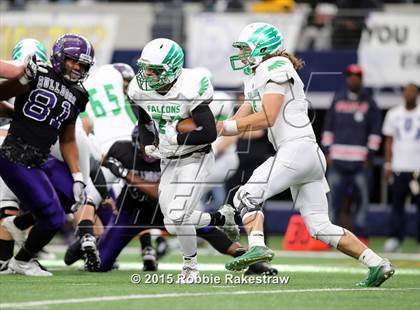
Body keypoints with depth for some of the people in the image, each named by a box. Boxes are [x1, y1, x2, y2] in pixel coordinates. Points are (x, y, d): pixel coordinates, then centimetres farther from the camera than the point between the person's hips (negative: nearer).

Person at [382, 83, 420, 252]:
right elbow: (389, 141, 12)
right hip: (398, 167, 2)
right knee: (397, 203, 1)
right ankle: (394, 238, 4)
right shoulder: (394, 114, 10)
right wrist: (388, 165, 5)